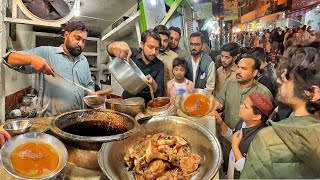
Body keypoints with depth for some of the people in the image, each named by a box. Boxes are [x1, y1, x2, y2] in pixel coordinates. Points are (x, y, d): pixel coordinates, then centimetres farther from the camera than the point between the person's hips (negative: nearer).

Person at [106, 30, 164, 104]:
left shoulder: (159, 65, -4)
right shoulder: (132, 54, -6)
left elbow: (160, 93, -8)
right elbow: (110, 49, -18)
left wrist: (152, 83, -29)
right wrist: (119, 44, -39)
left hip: (147, 104, 1)